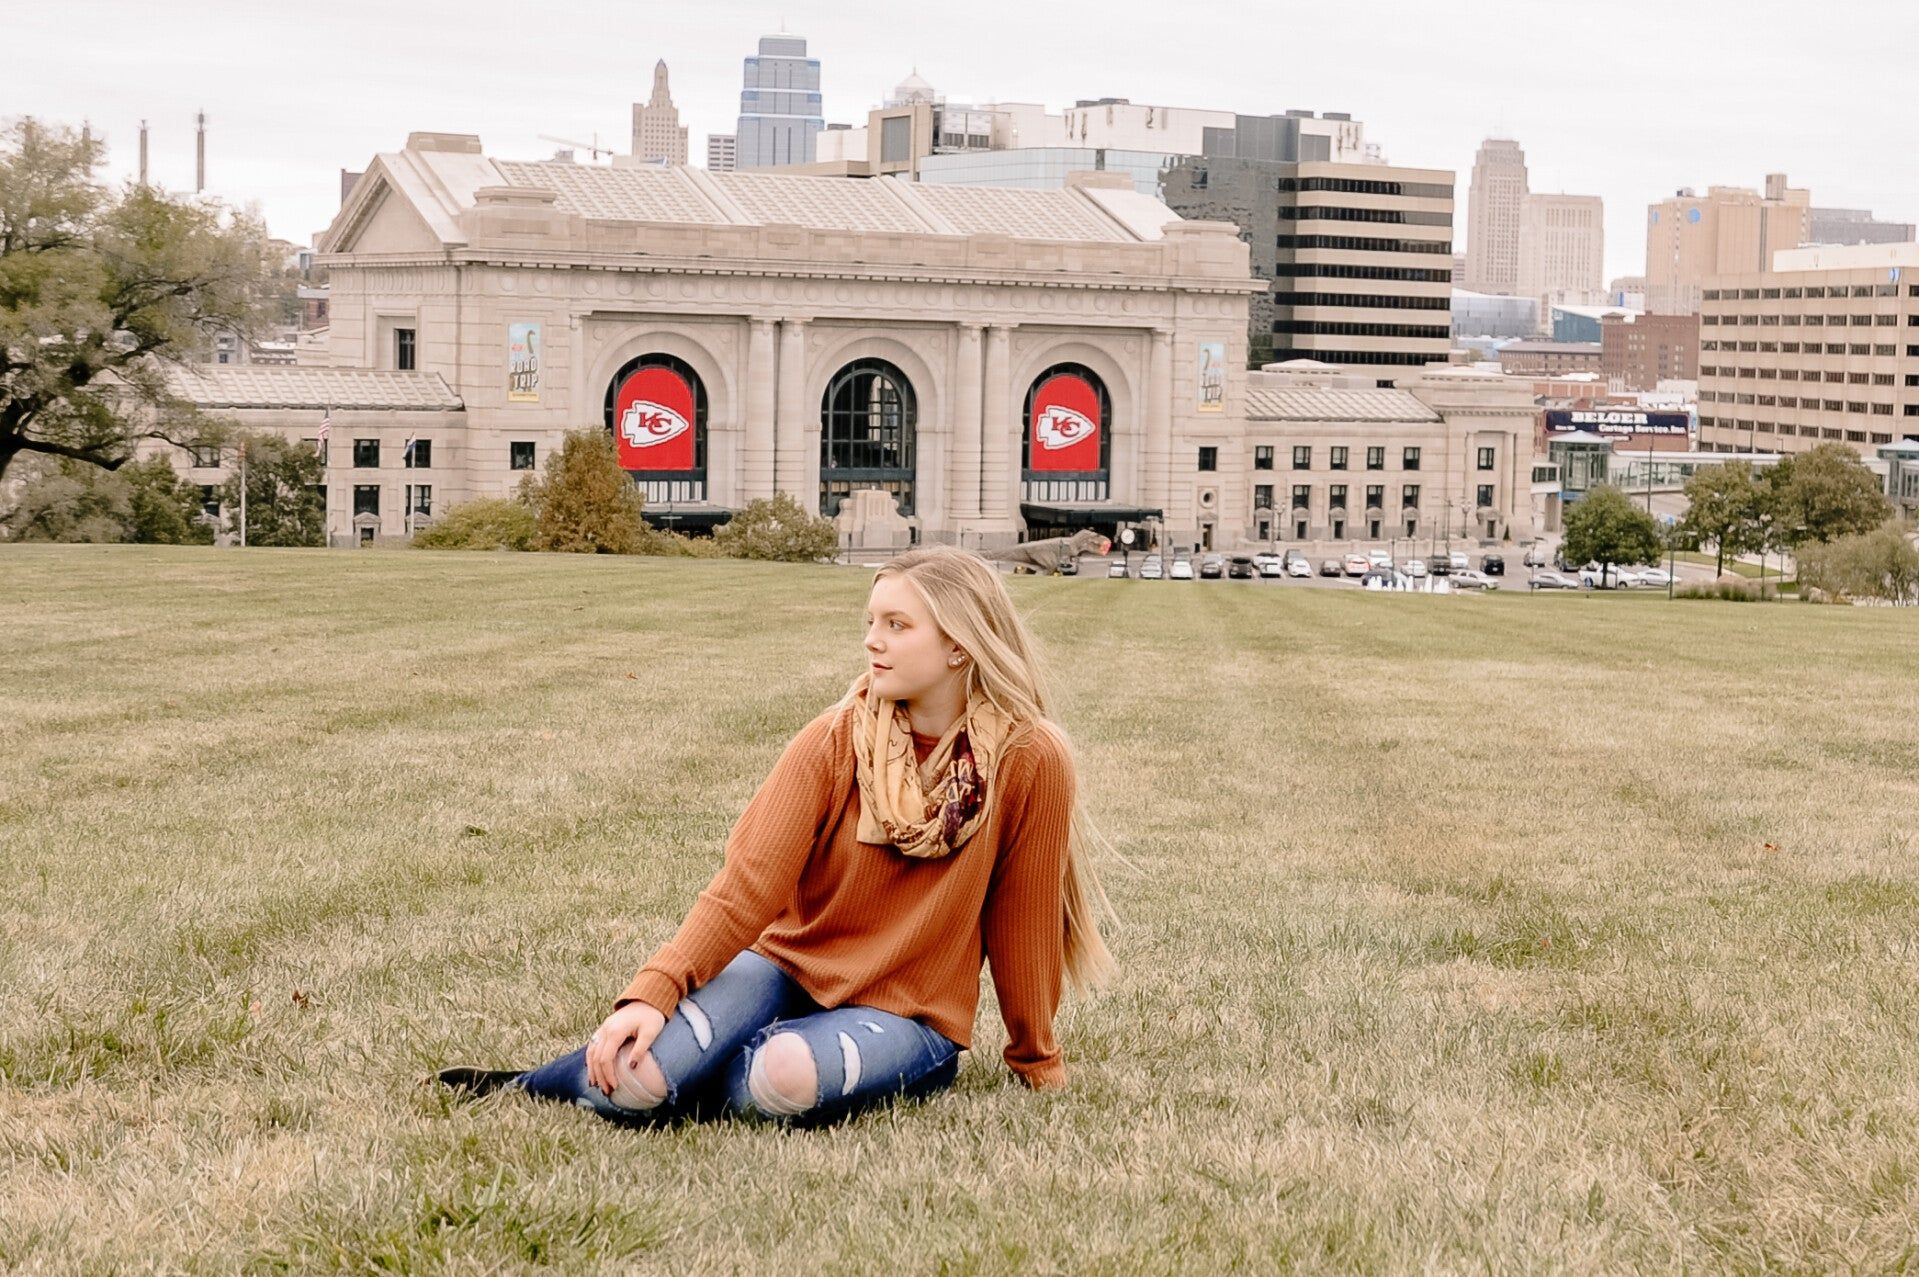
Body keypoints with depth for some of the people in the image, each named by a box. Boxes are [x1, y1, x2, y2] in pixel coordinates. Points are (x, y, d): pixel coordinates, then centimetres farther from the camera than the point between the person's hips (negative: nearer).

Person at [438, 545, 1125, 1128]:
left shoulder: (1030, 762, -13)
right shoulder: (835, 741, -7)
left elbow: (1023, 921, -4)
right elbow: (748, 885, -13)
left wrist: (1037, 1063, 7)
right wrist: (654, 991, -27)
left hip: (907, 1016, -1)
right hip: (790, 966, 1)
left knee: (786, 1078, -35)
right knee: (635, 1079, -28)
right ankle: (521, 1087, 5)